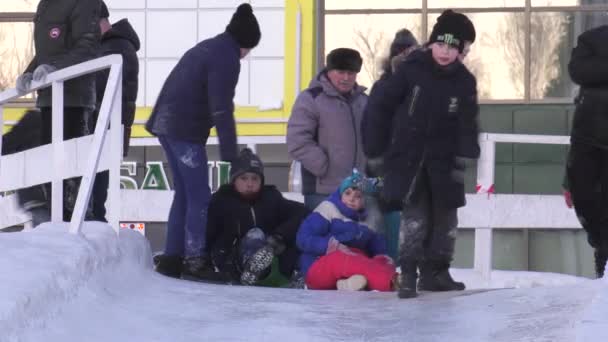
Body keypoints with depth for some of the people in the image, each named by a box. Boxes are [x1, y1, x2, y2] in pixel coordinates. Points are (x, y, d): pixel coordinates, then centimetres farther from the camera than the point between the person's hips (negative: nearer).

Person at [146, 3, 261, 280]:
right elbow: (222, 110, -16)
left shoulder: (205, 48, 19)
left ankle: (172, 258, 15)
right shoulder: (226, 58, -10)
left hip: (166, 123, 9)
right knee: (199, 197, -4)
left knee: (184, 193, 14)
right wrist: (230, 155, -15)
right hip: (186, 130, -9)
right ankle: (196, 260, -6)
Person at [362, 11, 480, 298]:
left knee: (444, 216, 11)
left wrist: (464, 156, -16)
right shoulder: (411, 70, -11)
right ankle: (408, 273, -13)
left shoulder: (464, 82, -2)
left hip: (443, 160, 4)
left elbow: (467, 124, -4)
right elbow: (379, 105, -7)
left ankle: (435, 272, 24)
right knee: (415, 213, -14)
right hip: (408, 156, -4)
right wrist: (376, 148, -7)